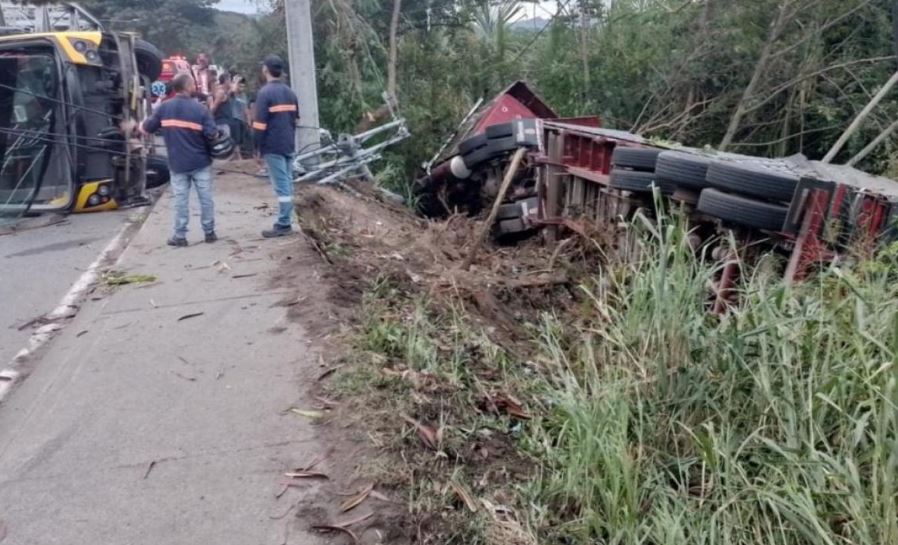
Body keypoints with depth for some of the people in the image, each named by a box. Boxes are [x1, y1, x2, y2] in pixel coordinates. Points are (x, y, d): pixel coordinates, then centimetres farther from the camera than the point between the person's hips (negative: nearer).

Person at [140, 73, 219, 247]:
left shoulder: (164, 107, -1)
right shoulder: (200, 108, -9)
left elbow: (147, 128, 8)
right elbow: (212, 134, -14)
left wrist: (141, 126, 31)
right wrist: (217, 135, 8)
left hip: (177, 163, 2)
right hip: (200, 162, -2)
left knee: (181, 200, 6)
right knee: (206, 198, 8)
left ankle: (180, 236, 10)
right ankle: (209, 232, 14)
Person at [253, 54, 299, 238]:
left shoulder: (265, 93, -11)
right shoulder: (290, 92, 12)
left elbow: (260, 124, -13)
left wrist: (259, 147, -6)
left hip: (273, 147, -7)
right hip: (288, 145, 7)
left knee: (281, 185, -7)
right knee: (287, 183, 10)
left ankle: (283, 225, -5)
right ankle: (286, 222, 15)